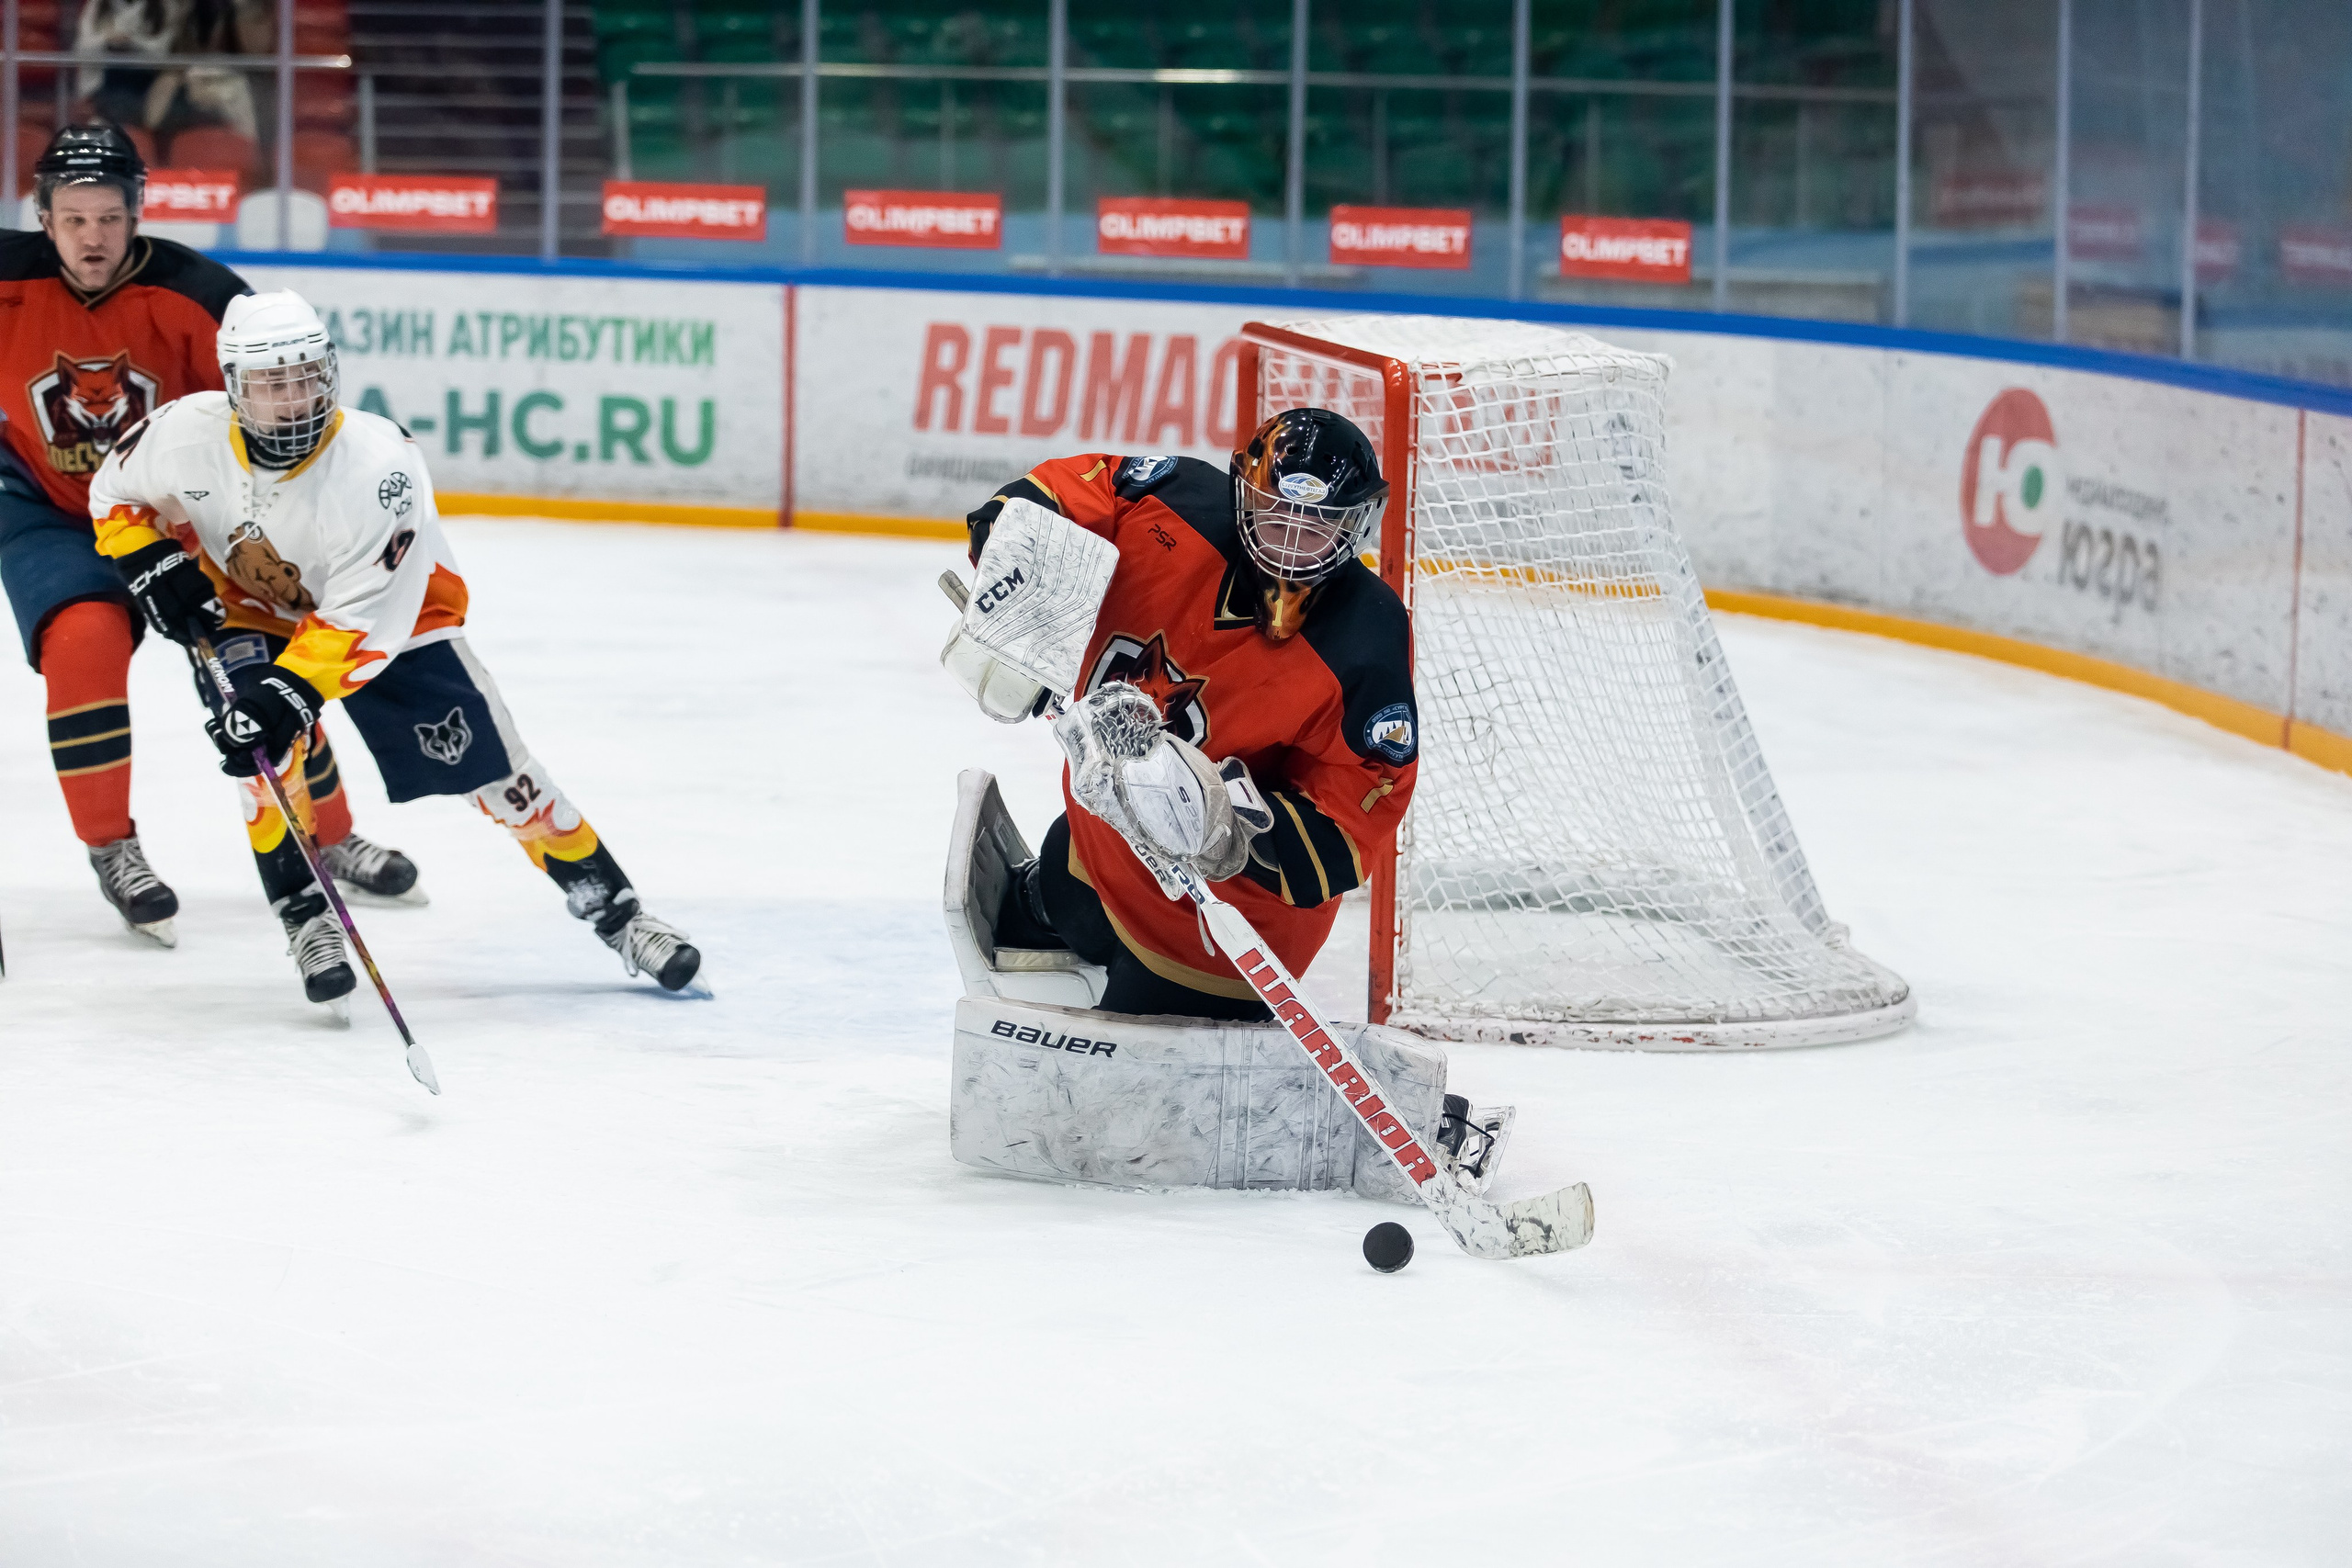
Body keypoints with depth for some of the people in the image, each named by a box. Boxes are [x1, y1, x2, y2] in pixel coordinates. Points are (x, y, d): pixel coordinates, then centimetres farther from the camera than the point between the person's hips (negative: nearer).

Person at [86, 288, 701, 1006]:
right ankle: (306, 917, -9)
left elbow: (365, 622, -34)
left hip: (394, 612, -2)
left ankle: (614, 909, 9)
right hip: (251, 609, 2)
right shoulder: (187, 434, -25)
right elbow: (117, 494, -2)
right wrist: (158, 566, -18)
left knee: (491, 766, -4)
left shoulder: (380, 466, -36)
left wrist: (295, 688, -44)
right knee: (259, 739, -25)